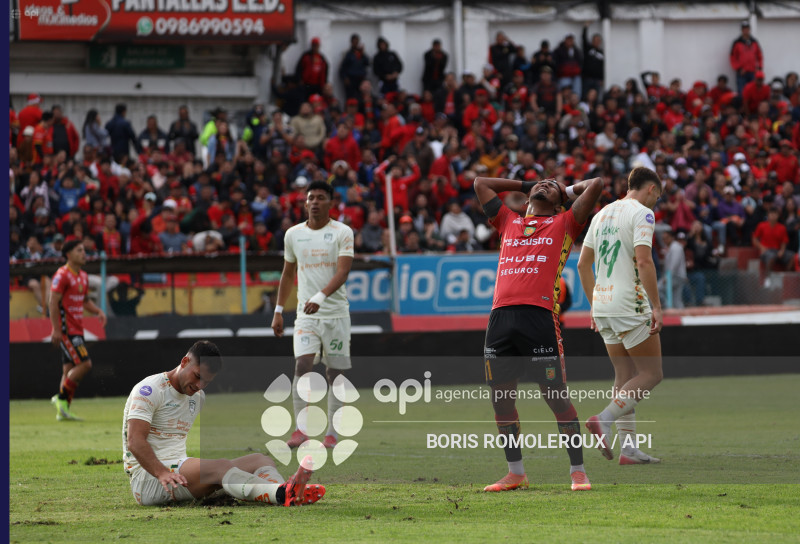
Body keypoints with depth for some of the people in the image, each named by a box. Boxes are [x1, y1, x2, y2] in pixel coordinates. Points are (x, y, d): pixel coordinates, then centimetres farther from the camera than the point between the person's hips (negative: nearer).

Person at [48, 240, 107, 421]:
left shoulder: (83, 276, 15)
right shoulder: (62, 275, -12)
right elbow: (53, 302, -16)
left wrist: (98, 311, 9)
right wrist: (56, 330, -21)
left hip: (77, 330, 9)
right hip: (66, 330, -9)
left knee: (70, 370, 8)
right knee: (84, 363, -17)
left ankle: (63, 411, 11)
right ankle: (61, 397, -9)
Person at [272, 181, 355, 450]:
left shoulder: (342, 232, -3)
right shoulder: (293, 234, 8)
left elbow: (343, 271, -15)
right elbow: (288, 274, 19)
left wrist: (321, 296, -30)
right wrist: (278, 310, 16)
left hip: (336, 313, -2)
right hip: (306, 315, 2)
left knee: (335, 373, 2)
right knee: (302, 365, -15)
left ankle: (331, 434, 9)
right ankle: (300, 430, -15)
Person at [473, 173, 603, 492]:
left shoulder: (564, 224, 16)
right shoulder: (509, 223, 27)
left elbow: (596, 185, 11)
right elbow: (481, 183, 37)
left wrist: (569, 190, 28)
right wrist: (526, 187, 37)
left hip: (539, 316, -4)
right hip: (501, 315, 4)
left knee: (556, 396, -6)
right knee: (500, 397, 6)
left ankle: (577, 471, 0)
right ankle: (515, 472, 18)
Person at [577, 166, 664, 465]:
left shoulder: (603, 213, 16)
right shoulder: (642, 213, -8)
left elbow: (583, 264, 19)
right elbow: (644, 261, -19)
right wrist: (656, 306, -18)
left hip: (603, 306, 8)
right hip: (631, 306, -8)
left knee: (625, 376, 10)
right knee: (651, 374, -1)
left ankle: (628, 448, 5)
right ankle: (604, 419, -17)